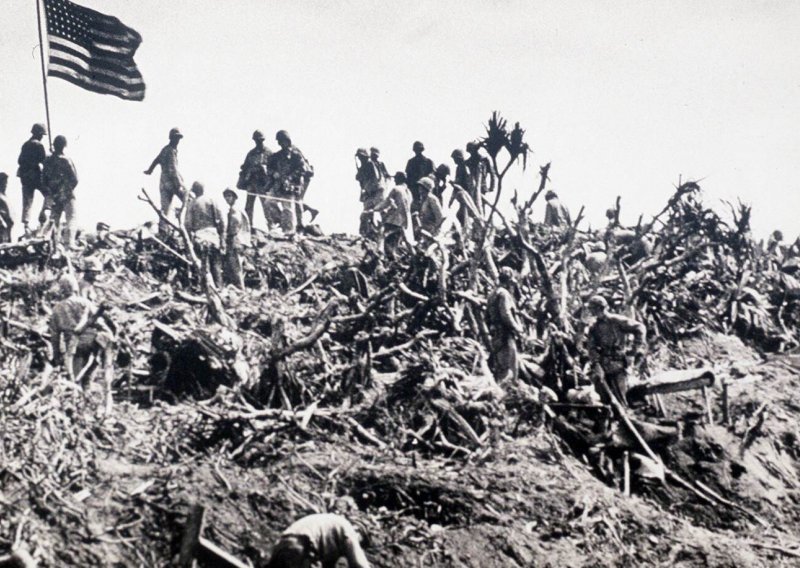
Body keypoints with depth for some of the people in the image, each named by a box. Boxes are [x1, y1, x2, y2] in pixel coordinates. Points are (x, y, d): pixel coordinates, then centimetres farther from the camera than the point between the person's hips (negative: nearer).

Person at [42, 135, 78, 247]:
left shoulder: (48, 161, 0)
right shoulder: (66, 161, -16)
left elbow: (43, 179, 5)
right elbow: (74, 180, -15)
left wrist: (49, 192, 14)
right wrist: (70, 188, 4)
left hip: (54, 196, 5)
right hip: (67, 195, -5)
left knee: (54, 219, 16)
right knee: (70, 219, 0)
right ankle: (68, 243, -9)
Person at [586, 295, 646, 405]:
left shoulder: (616, 321, -3)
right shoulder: (594, 328, 12)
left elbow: (639, 327, -2)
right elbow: (592, 349, 4)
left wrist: (638, 347, -10)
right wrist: (596, 365, -12)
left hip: (618, 367, -4)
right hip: (603, 367, 4)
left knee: (619, 399, -6)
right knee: (605, 399, -5)